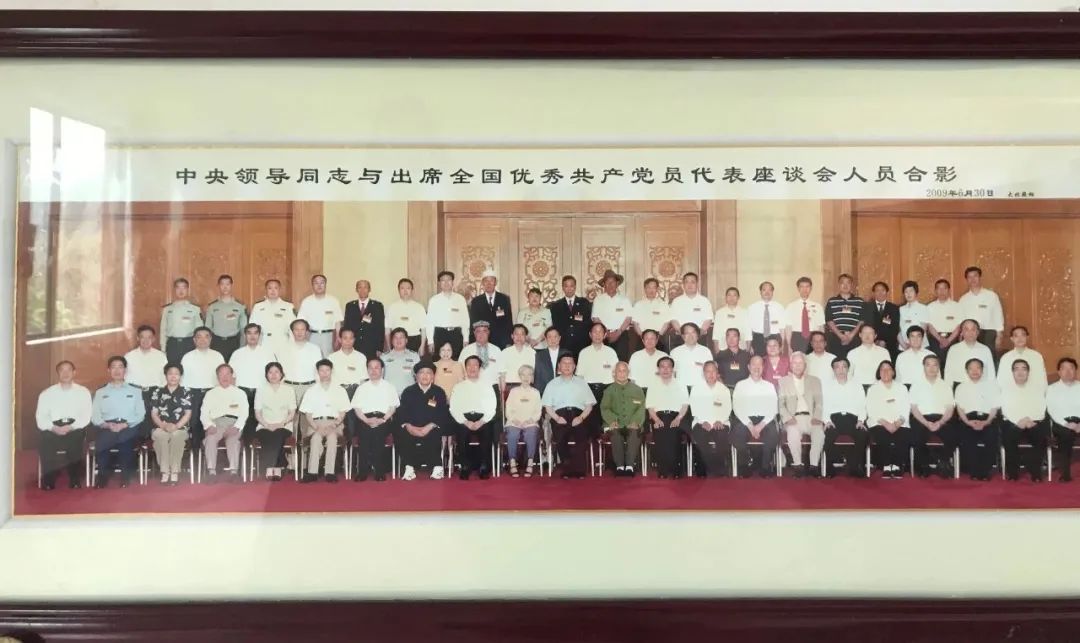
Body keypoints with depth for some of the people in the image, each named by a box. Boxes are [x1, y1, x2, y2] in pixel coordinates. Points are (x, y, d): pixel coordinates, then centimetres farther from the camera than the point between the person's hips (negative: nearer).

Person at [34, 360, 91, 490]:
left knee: (76, 437, -34)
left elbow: (86, 415, 0)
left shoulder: (83, 392, 10)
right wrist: (53, 428, -17)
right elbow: (40, 417, 3)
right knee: (44, 439, -31)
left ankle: (75, 481, -24)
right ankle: (48, 482, -18)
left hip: (75, 428, -1)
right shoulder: (46, 393, 13)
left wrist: (71, 427, -18)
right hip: (53, 429, 1)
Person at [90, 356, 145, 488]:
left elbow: (140, 415, 7)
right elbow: (94, 417, 9)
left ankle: (125, 477, -22)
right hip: (106, 428, 1)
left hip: (128, 428, 0)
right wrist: (108, 425, -11)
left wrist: (124, 425, -11)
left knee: (125, 438, -35)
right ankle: (103, 476, -16)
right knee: (101, 440, -33)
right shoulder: (100, 392, 20)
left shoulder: (135, 391, 17)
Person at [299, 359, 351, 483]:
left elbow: (343, 412, 9)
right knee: (316, 437, -34)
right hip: (316, 423, 0)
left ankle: (330, 472, -37)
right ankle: (312, 472, -37)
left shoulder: (339, 391, 15)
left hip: (334, 424, 0)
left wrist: (334, 425, -9)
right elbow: (307, 414, 8)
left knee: (332, 436, -34)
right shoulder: (311, 391, 15)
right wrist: (316, 427, -10)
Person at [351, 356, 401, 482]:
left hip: (384, 420, -1)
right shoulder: (361, 388, 22)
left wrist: (382, 420, -10)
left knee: (378, 431, -33)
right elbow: (357, 408, 10)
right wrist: (367, 420, -9)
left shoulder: (389, 387, 18)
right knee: (364, 432, -31)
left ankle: (379, 470, -28)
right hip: (365, 420, 1)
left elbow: (393, 407, 8)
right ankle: (362, 471, -25)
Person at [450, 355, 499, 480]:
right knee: (461, 431, -32)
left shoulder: (487, 385, 16)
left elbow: (492, 407, 6)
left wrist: (481, 421, -11)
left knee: (487, 430, -32)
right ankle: (465, 466, -17)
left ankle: (484, 467, -18)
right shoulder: (459, 386, 17)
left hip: (483, 419, 0)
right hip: (464, 418, 0)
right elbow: (454, 408, 6)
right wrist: (466, 422, -11)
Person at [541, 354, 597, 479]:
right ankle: (567, 468, -23)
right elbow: (547, 406, 13)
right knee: (560, 436, -32)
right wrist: (557, 418, -6)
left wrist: (581, 418, -5)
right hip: (559, 416, 0)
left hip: (578, 416, 0)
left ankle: (578, 470, -25)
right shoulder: (552, 384, 22)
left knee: (580, 436, -32)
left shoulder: (581, 383, 22)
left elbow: (589, 405, 14)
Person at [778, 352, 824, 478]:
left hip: (810, 417, 1)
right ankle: (798, 465, -22)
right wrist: (788, 418, -11)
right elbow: (780, 404, 6)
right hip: (793, 418, -1)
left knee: (819, 432, -31)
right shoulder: (783, 381, 15)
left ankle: (814, 465, -22)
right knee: (793, 433, -34)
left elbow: (819, 402, 10)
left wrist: (817, 417, -8)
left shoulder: (815, 381, 19)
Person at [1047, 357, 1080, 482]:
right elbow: (1052, 410, 0)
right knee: (1065, 433, -32)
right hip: (1061, 423, -1)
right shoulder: (1052, 389, 12)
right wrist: (1066, 424, -14)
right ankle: (1066, 473, -22)